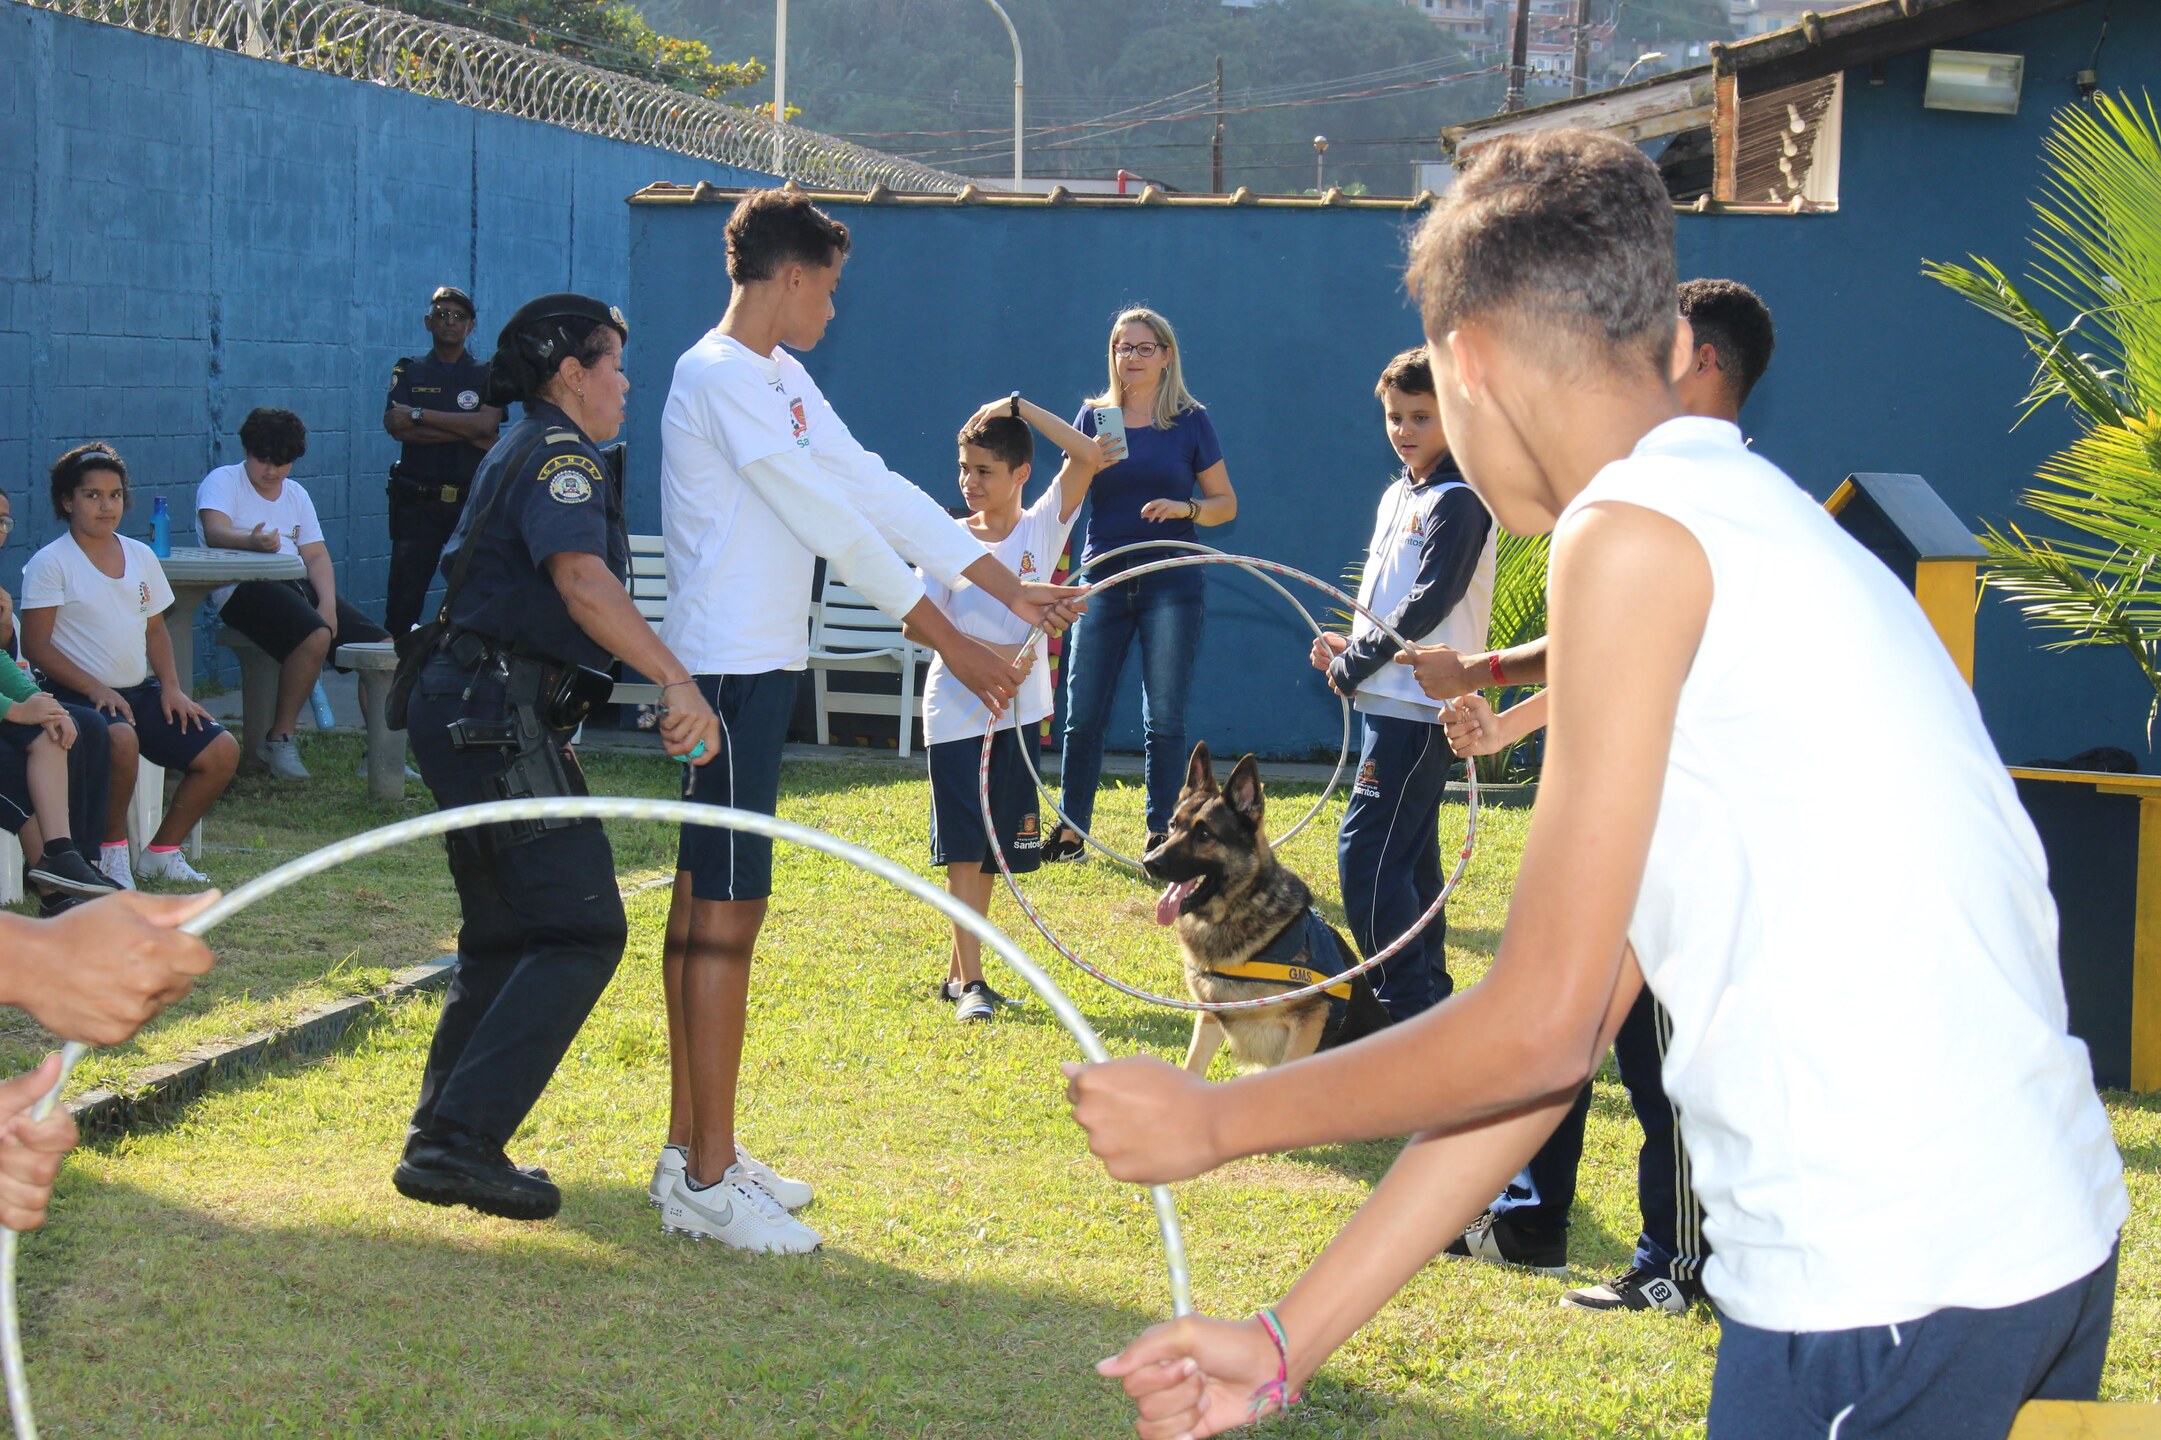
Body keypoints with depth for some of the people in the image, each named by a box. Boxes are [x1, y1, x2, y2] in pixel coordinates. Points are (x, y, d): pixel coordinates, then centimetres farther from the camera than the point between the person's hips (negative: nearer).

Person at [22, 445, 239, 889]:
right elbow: (37, 645, -11)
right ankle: (111, 850, -15)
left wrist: (171, 686, 2)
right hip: (82, 695, -7)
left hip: (141, 690, 7)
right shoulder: (51, 563, -7)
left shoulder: (140, 556, 12)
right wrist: (95, 688, -21)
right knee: (122, 740, -38)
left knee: (221, 752, -7)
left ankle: (161, 853, 8)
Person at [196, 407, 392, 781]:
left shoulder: (296, 494, 23)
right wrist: (253, 541, -39)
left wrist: (327, 603, -6)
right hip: (245, 588, -7)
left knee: (382, 648, -9)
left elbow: (317, 555, 13)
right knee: (315, 637, -35)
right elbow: (216, 532, -16)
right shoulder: (223, 481, 4)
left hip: (299, 586, 7)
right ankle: (279, 738, -21)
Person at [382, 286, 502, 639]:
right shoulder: (409, 371, 12)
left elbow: (487, 423, -9)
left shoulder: (487, 375, 10)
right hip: (417, 500, 0)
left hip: (473, 500, 0)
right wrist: (468, 433, -11)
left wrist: (418, 415, -11)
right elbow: (395, 425, -6)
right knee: (404, 596, -3)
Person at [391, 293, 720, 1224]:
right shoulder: (558, 455, -10)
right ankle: (460, 1141, -18)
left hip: (474, 719, 11)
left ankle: (442, 1138, 16)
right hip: (500, 722, -11)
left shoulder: (520, 453, 24)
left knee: (506, 936, 15)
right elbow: (581, 578, -28)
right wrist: (676, 681, -36)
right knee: (582, 931, -13)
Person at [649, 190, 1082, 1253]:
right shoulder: (721, 378, -15)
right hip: (730, 666, -10)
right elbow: (830, 524, -18)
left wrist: (1010, 588, 8)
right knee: (728, 906, -9)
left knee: (704, 896, 12)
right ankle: (709, 1182, -5)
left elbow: (876, 491, 14)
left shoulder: (783, 380, 17)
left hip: (753, 663, 10)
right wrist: (948, 641, -17)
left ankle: (690, 1153, 19)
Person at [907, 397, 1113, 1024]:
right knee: (964, 848, -5)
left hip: (1017, 710, 2)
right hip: (956, 710, -2)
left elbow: (1089, 454, -10)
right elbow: (917, 622, -7)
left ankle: (957, 971, 19)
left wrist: (1020, 408, -11)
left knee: (994, 849, 8)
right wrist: (989, 653, -18)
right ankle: (971, 981, -4)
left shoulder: (1042, 527, 0)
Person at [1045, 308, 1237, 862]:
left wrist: (1184, 508, -14)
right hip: (1103, 580, 2)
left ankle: (1160, 835, 8)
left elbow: (1227, 504, 6)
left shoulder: (1191, 421, 3)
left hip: (1170, 582, -2)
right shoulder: (1095, 417, 7)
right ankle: (1070, 832, 11)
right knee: (1082, 715, 1)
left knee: (1164, 719, 0)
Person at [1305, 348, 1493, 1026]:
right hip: (1392, 700, 10)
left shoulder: (1458, 501, -12)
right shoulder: (1396, 496, 16)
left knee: (1366, 850, -14)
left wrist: (1353, 663, -13)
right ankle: (1428, 992, 23)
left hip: (1422, 707, -10)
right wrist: (1349, 645, 5)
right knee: (1407, 853, 15)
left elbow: (1429, 602, -19)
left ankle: (1406, 1001, -11)